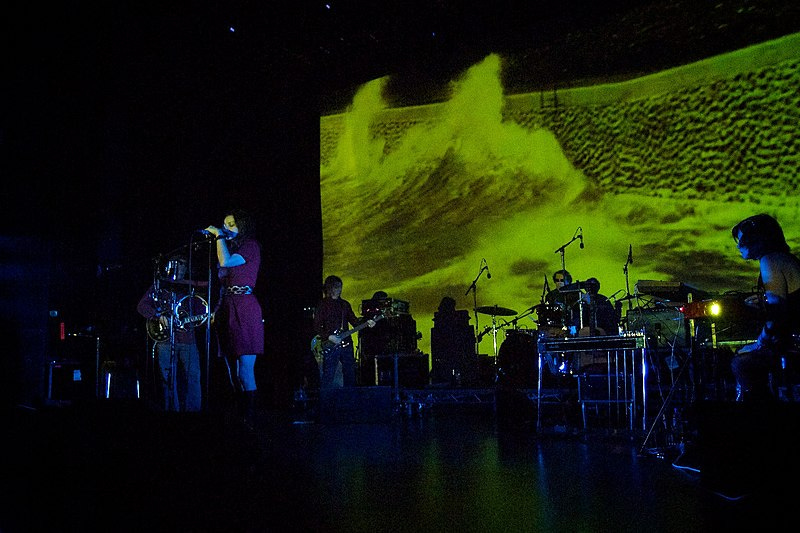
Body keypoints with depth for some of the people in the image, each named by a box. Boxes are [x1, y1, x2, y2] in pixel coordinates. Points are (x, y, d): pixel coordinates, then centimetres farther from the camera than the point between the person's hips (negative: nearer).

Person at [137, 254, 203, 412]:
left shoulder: (189, 288, 18)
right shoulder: (158, 285, 10)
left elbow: (199, 310, 16)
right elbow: (142, 306, 2)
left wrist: (207, 315, -6)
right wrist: (159, 317, -10)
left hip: (188, 339, 2)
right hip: (165, 339, -2)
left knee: (193, 377, -5)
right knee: (168, 379, -1)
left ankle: (193, 410, -1)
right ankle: (172, 410, 5)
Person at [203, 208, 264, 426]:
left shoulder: (251, 246, 0)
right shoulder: (230, 247, 22)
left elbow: (226, 262, -17)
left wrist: (219, 236, -5)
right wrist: (216, 311, 14)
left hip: (244, 310, -9)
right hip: (226, 310, 9)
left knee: (245, 372, -14)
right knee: (233, 373, 7)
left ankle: (251, 422, -14)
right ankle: (240, 421, 11)